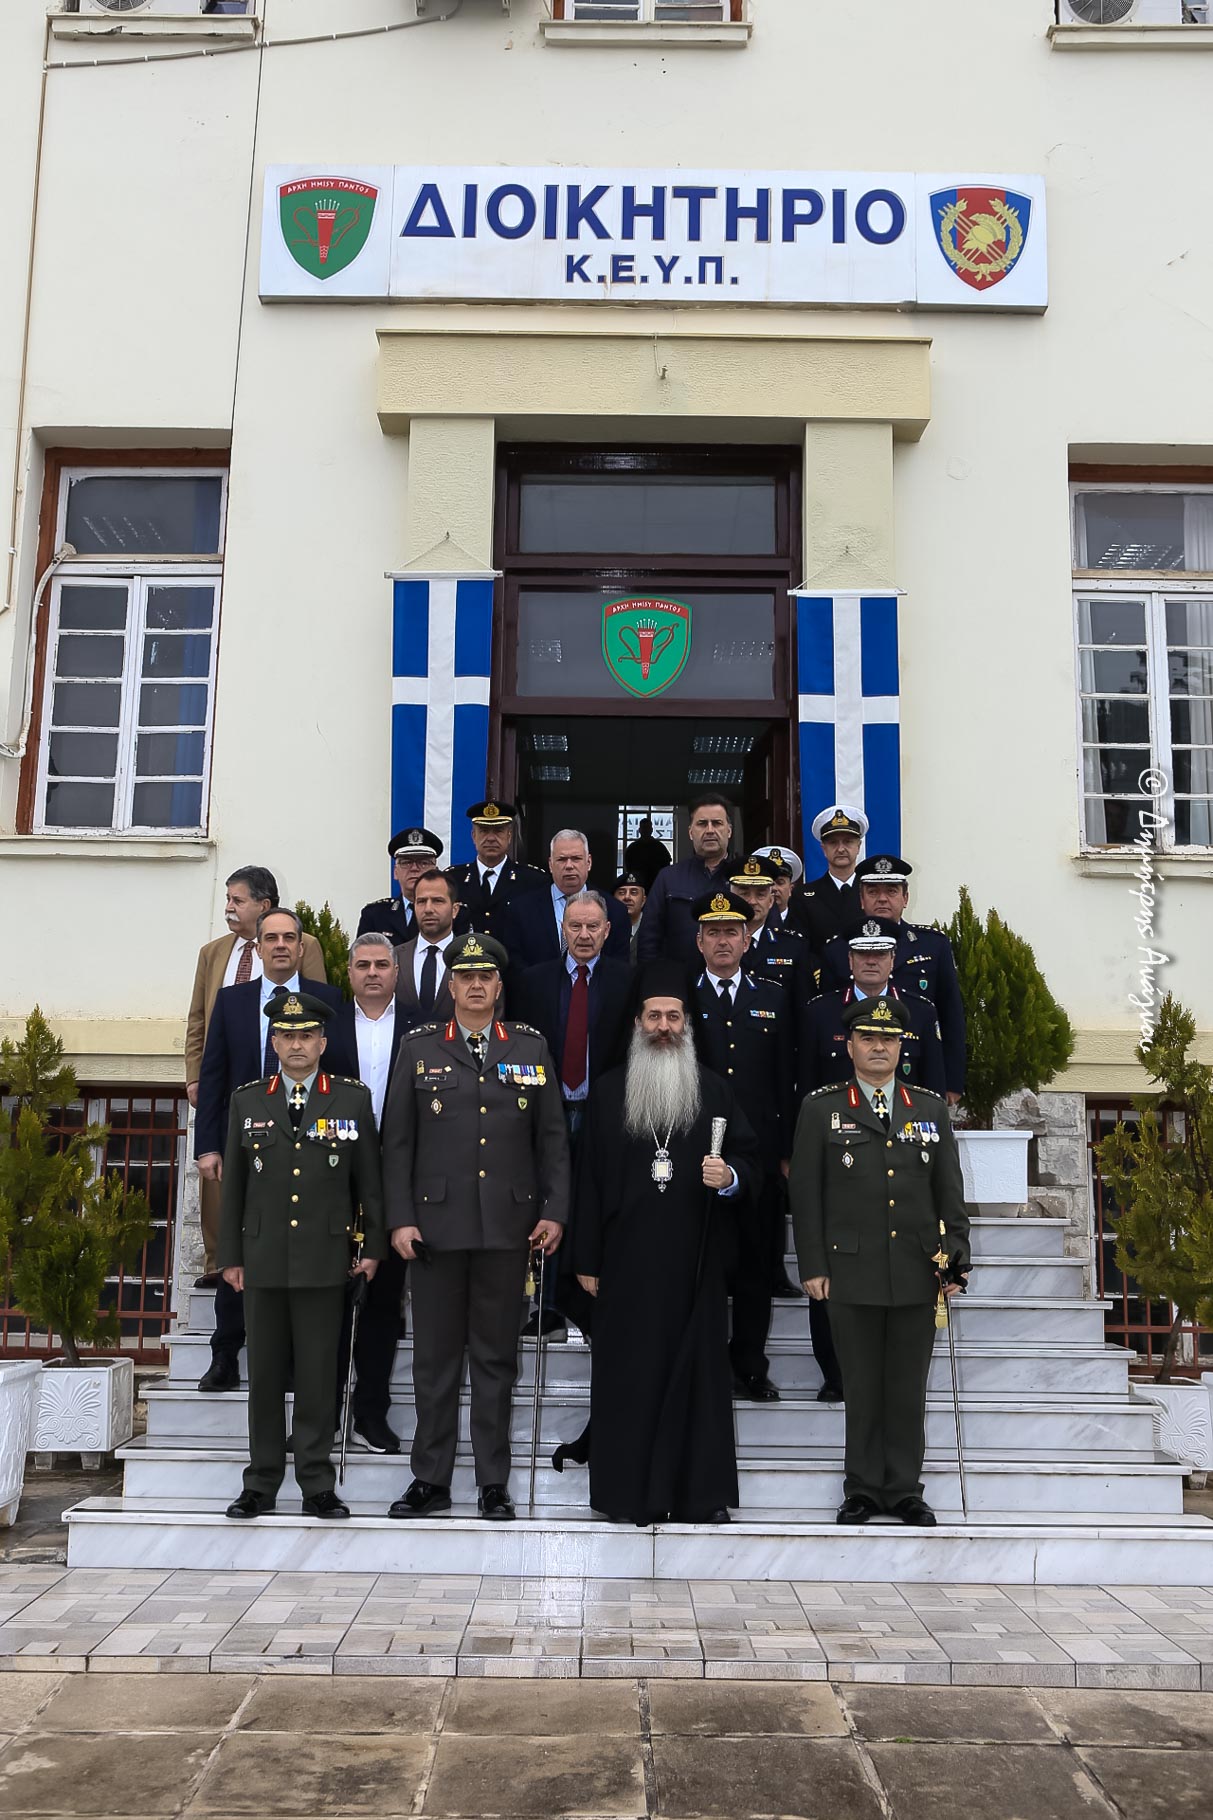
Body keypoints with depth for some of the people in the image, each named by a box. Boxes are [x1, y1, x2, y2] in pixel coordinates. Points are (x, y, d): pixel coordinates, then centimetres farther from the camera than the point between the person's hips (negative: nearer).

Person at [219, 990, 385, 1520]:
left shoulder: (353, 1098, 3)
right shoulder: (247, 1101, 8)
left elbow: (369, 1179, 5)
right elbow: (233, 1183, 10)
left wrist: (372, 1246, 2)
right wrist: (230, 1255, 7)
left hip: (325, 1261, -2)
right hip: (263, 1261, 2)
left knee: (318, 1376, 1)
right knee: (264, 1375, 7)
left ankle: (318, 1486, 10)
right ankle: (260, 1485, 18)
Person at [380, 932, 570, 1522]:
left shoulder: (531, 1048, 7)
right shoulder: (419, 1048, 5)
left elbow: (552, 1137, 7)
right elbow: (397, 1141, 3)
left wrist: (554, 1210, -2)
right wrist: (400, 1219, -3)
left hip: (509, 1225, 1)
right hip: (437, 1223, 0)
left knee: (496, 1356, 8)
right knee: (435, 1355, 7)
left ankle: (494, 1483, 17)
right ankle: (430, 1479, 18)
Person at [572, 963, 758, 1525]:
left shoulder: (714, 1089, 8)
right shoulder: (610, 1091, 6)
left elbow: (748, 1158, 9)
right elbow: (589, 1177, 3)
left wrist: (730, 1177, -16)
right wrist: (587, 1260, -1)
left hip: (696, 1259, 1)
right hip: (628, 1261, 0)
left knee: (697, 1369, 3)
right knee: (628, 1370, 2)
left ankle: (702, 1493, 12)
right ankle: (628, 1491, 12)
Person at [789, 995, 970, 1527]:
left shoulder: (931, 1108, 11)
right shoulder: (821, 1108, 3)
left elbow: (950, 1191, 10)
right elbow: (805, 1194, 1)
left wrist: (957, 1257, 3)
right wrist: (813, 1266, -4)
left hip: (918, 1274, 2)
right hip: (852, 1273, -2)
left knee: (908, 1389, 8)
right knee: (862, 1388, 5)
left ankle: (904, 1489, 21)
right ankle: (862, 1490, 18)